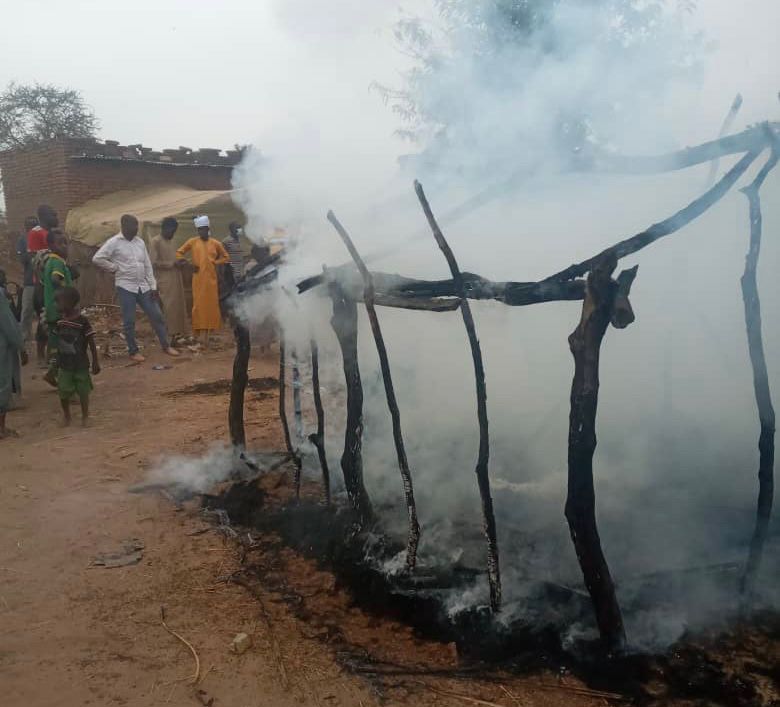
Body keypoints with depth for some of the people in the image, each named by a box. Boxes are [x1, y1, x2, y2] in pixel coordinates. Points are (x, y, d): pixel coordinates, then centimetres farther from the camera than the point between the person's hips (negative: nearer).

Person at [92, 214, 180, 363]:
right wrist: (115, 268, -5)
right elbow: (97, 258, -11)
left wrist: (153, 286, 6)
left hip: (143, 286, 5)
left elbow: (147, 265, 10)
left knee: (156, 315, 5)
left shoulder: (140, 242, 9)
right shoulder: (114, 242, -7)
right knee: (129, 321, 2)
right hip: (126, 287, -5)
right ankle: (133, 351, 13)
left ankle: (166, 345, 18)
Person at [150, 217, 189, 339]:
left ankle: (177, 333, 10)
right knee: (169, 308, -8)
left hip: (176, 280, 8)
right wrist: (172, 263, -16)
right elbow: (154, 262, -14)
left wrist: (179, 263, 7)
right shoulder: (155, 241, -6)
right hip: (165, 282, -8)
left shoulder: (170, 242, 18)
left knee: (178, 307, 5)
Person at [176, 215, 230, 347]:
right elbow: (179, 253, 10)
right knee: (199, 305, -4)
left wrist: (215, 263, 2)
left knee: (211, 305, 3)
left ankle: (207, 335, 12)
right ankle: (201, 334, -2)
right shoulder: (193, 242, 5)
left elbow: (226, 257, 17)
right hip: (198, 279, -1)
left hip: (211, 278, 2)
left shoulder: (215, 243, 7)